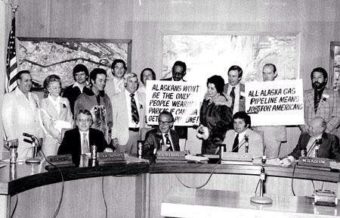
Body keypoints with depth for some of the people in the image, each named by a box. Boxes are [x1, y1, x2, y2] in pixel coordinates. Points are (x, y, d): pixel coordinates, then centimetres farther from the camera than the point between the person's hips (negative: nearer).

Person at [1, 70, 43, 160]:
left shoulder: (34, 97, 19)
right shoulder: (9, 97, 1)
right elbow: (6, 119, -5)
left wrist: (40, 137, 9)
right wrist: (12, 138, -12)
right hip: (18, 142, -5)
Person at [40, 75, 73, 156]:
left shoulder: (65, 101, 16)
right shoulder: (44, 102, 5)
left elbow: (70, 119, 12)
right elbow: (47, 123, -3)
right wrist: (58, 136, -11)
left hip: (66, 139, 3)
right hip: (50, 139, -2)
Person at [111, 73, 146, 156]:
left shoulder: (143, 97, 13)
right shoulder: (116, 98, 5)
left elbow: (145, 117, 15)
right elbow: (113, 119, 3)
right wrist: (114, 137, -3)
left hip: (140, 134, 2)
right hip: (123, 135, -2)